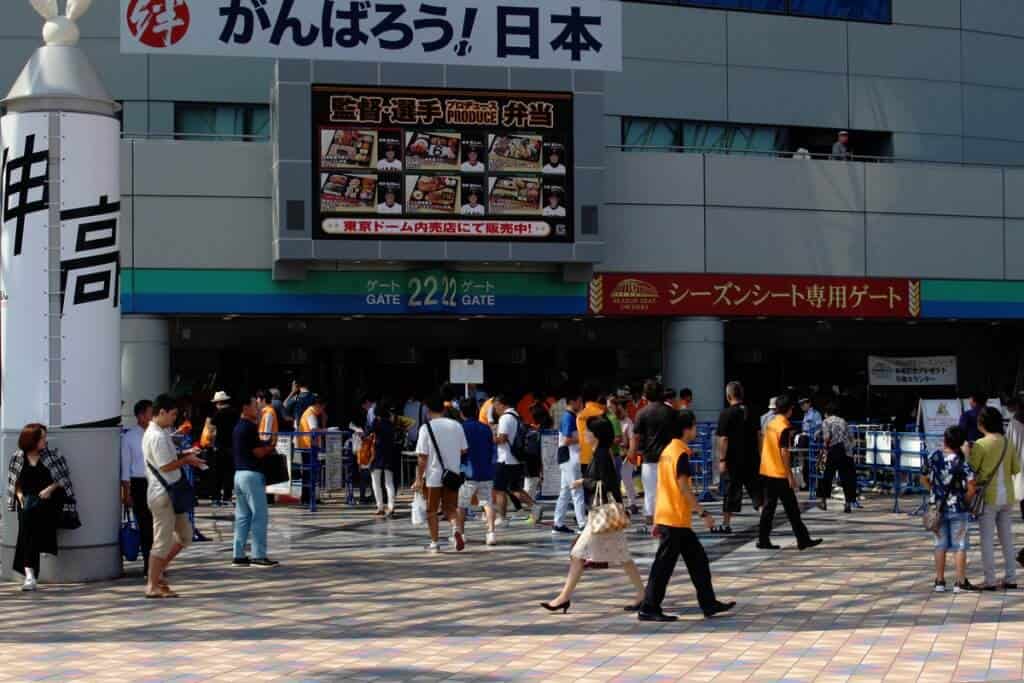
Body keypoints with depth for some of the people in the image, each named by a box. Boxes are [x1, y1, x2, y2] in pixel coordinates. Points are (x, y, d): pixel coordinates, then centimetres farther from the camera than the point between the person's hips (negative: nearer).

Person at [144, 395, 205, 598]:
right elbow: (166, 466, -22)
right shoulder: (157, 437, -19)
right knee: (163, 541, -3)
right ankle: (153, 586, 5)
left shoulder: (159, 433, 14)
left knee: (185, 535, 16)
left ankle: (158, 573, 20)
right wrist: (187, 460, -9)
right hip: (162, 495, -10)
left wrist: (185, 454, 9)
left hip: (170, 494, 10)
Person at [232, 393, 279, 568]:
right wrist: (271, 447, 3)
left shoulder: (237, 427, 16)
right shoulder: (250, 427, -14)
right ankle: (259, 556, -6)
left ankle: (239, 556, 10)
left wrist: (265, 446, 12)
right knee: (260, 515, -5)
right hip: (251, 474, -9)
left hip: (239, 473, 9)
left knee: (242, 516, 10)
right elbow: (258, 452, -15)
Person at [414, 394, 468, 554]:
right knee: (449, 508, 13)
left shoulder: (426, 428, -9)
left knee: (431, 510, 12)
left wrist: (419, 479, -6)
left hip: (433, 476, -3)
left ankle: (434, 543, 15)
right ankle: (456, 528, -14)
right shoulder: (457, 426, 2)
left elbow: (422, 457, -11)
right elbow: (464, 450, 6)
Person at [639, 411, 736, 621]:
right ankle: (648, 609, 0)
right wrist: (703, 513, -18)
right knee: (664, 566, -4)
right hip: (676, 519, -9)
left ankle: (708, 603, 17)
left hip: (665, 517, 9)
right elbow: (684, 487, -20)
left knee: (698, 559, 13)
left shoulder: (667, 451, 13)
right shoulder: (681, 453, -14)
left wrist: (657, 521, 20)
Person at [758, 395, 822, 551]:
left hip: (767, 472, 8)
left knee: (769, 507, 9)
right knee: (792, 509, 0)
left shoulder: (771, 424, 10)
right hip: (780, 474, -8)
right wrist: (791, 476, -15)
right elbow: (784, 453, -18)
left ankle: (763, 540, 8)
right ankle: (803, 540, 5)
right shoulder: (785, 428, -14)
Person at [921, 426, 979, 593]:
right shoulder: (962, 462, -13)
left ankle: (940, 581, 14)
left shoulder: (934, 457, -2)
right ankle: (960, 582, 8)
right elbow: (972, 487, -19)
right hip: (958, 509, -4)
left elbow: (924, 478, 9)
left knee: (940, 545, 11)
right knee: (960, 546, 6)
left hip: (938, 508, 4)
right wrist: (966, 500, -3)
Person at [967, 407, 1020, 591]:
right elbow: (1016, 468, 7)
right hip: (1007, 496, 5)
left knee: (987, 539, 0)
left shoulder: (980, 445, -13)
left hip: (988, 497, -5)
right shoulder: (1008, 443, 3)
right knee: (1007, 538, 13)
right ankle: (1010, 578, 15)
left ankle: (989, 581, -1)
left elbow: (971, 470, -13)